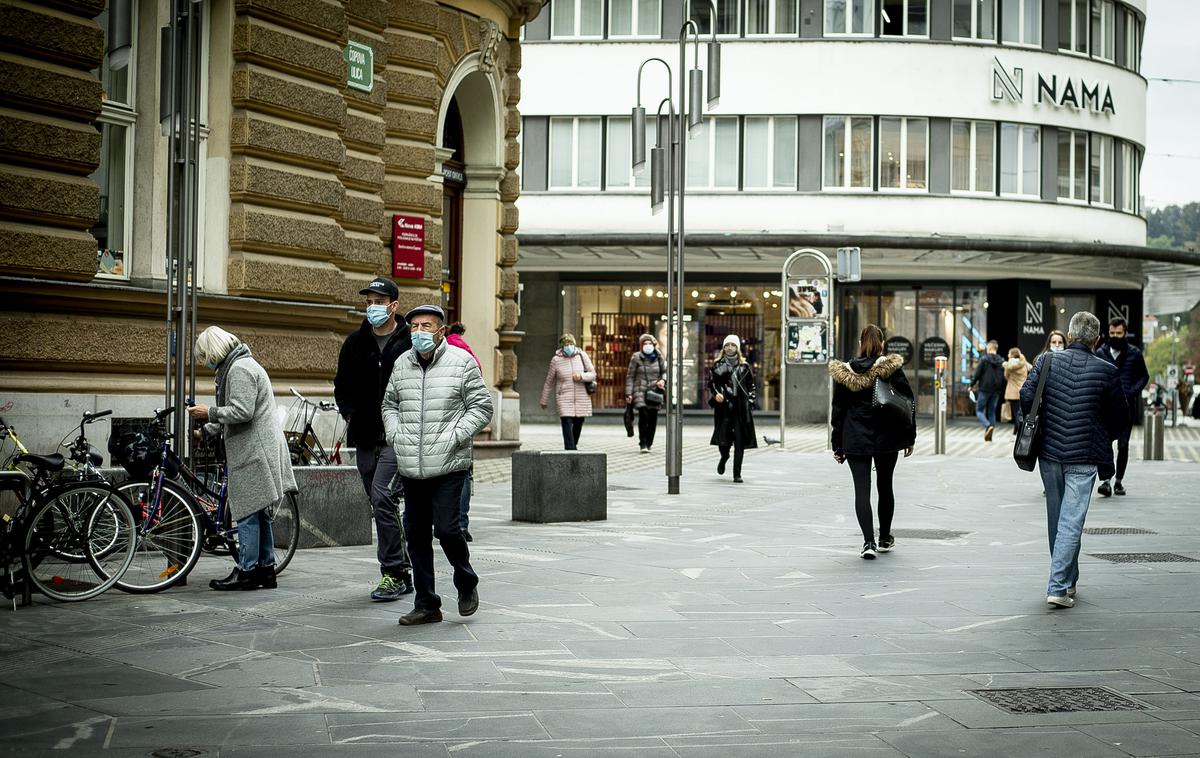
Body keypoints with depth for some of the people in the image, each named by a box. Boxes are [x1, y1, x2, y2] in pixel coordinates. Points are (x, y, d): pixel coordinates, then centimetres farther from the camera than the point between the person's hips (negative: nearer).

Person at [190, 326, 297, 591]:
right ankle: (266, 569, 16)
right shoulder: (235, 367, 22)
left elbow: (241, 411, -22)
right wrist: (206, 430, 21)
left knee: (247, 512, -7)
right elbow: (232, 414, 28)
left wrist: (209, 412, -11)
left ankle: (247, 572, -5)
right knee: (258, 513, 12)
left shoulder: (240, 369, -13)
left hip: (253, 452, -11)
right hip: (252, 450, 11)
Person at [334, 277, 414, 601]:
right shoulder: (355, 343, 11)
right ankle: (402, 572, 21)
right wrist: (350, 415, 8)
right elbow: (342, 386, 22)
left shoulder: (411, 343, -5)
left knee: (382, 498, -17)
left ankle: (392, 574, -11)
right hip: (365, 438, 6)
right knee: (382, 505, 11)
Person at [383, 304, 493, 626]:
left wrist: (454, 437, -11)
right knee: (417, 535, 7)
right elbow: (389, 404, 23)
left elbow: (481, 407, -1)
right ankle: (426, 605, 16)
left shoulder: (461, 361, -2)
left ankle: (466, 583, 18)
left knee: (446, 529, -11)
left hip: (448, 466, -5)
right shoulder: (402, 364, 10)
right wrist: (395, 435, 6)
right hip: (410, 468, 5)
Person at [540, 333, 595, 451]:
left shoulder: (582, 356, -2)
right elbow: (548, 382, 4)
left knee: (578, 425, 16)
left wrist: (581, 376, -21)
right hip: (564, 399, -3)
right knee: (567, 426, -15)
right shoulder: (556, 360, -6)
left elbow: (593, 374, 1)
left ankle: (573, 447, 39)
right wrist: (544, 401, 10)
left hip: (582, 399, 3)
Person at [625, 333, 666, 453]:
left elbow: (664, 371, 20)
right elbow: (630, 376, 2)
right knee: (643, 416, -18)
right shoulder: (636, 358, 0)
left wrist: (663, 380, -3)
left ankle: (649, 443, 15)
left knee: (653, 418, 2)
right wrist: (629, 393, -4)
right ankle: (643, 444, -14)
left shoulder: (658, 358, 8)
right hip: (640, 391, -3)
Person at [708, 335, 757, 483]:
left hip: (741, 408, 1)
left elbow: (752, 386, 15)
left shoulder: (744, 366, 11)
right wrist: (716, 394, -11)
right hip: (723, 406, -1)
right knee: (723, 439, -5)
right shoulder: (718, 365, 8)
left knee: (740, 442, -4)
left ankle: (737, 474, 0)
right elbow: (711, 382, 7)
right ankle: (724, 457, 31)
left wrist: (749, 402, 5)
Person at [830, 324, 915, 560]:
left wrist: (837, 445, 9)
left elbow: (838, 410, 3)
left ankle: (869, 541, -16)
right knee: (885, 486, 16)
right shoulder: (892, 368, -5)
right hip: (887, 438, 1)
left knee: (862, 490, -3)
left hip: (855, 440, -1)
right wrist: (909, 438, 6)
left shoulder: (845, 372, -2)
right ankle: (885, 538, 27)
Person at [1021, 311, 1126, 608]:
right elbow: (1119, 416, 2)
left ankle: (1068, 580, 29)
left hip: (1049, 452, 3)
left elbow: (1026, 397, -5)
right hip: (1083, 456, -3)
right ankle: (1058, 587, -8)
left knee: (1057, 519, 16)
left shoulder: (1047, 361, -2)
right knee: (1071, 521, -2)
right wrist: (1103, 439, 21)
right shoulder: (1106, 371, -6)